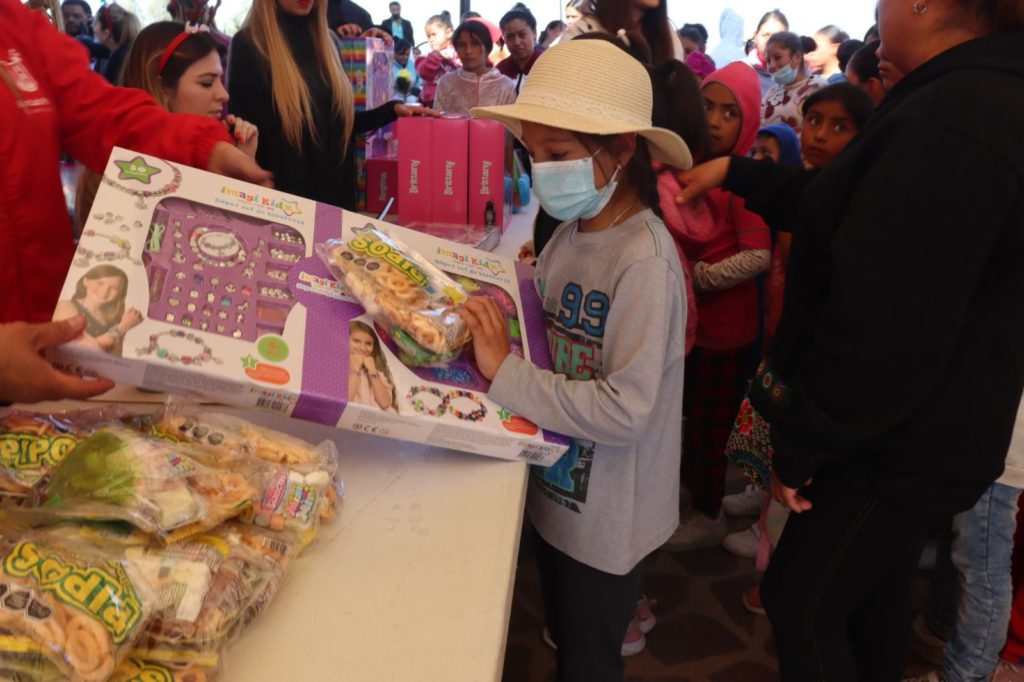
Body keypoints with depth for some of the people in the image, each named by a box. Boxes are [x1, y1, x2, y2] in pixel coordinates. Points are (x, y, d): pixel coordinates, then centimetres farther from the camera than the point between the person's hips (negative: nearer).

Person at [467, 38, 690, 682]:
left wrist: (506, 372, -28)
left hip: (606, 519, -7)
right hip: (557, 489, 7)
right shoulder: (570, 235, -3)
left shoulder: (645, 259, -26)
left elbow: (627, 409, -30)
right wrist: (489, 327, -13)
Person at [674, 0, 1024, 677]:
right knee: (875, 592, 25)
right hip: (925, 430, 9)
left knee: (801, 601, 10)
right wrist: (737, 173, 20)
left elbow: (883, 329, -30)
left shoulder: (950, 121, -28)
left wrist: (799, 447, -17)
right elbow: (837, 209, 17)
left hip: (902, 448, -9)